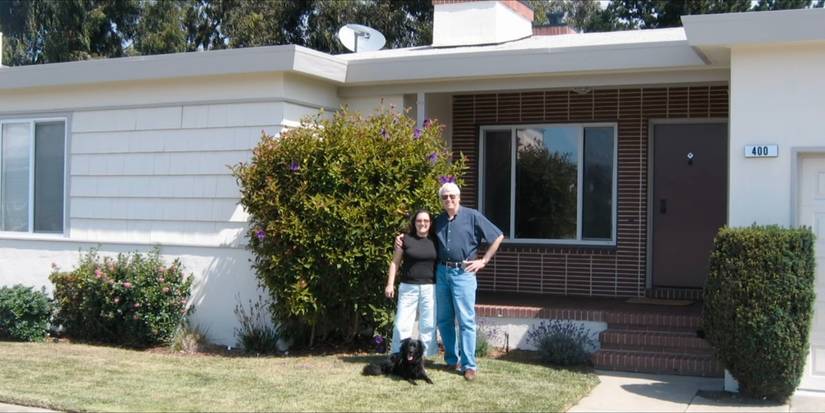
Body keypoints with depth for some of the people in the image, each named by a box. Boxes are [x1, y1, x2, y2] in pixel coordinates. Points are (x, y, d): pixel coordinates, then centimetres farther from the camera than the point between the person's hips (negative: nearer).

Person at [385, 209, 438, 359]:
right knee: (402, 323, -2)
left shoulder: (435, 241, 5)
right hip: (408, 287, -1)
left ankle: (425, 355, 11)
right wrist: (390, 284, -2)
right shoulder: (406, 239, 1)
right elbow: (395, 262, 4)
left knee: (428, 324, 3)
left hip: (430, 288, 1)